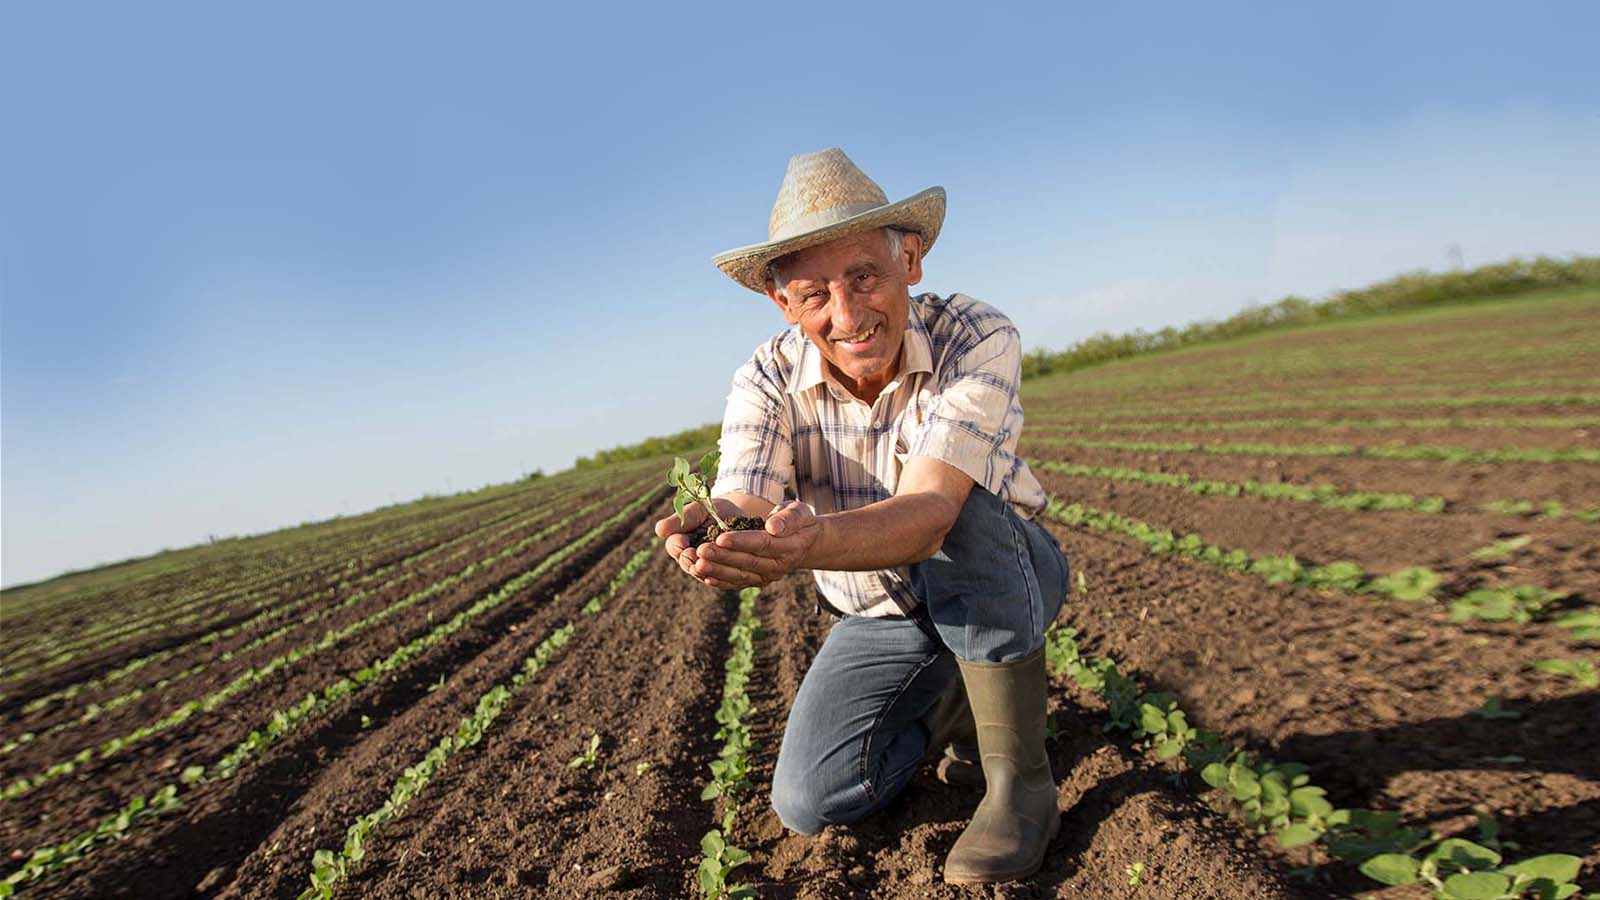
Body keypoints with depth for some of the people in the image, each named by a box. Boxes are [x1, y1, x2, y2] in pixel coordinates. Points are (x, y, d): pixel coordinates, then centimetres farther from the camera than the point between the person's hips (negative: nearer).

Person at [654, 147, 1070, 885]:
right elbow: (743, 507, -34)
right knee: (809, 801, -12)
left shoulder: (978, 339, -28)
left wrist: (812, 542, -61)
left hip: (1009, 580, -2)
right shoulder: (767, 382, -18)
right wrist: (709, 535, -58)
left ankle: (1020, 775, -18)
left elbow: (928, 513, -42)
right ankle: (957, 702, 15)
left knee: (960, 510, -37)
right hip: (880, 618, 3)